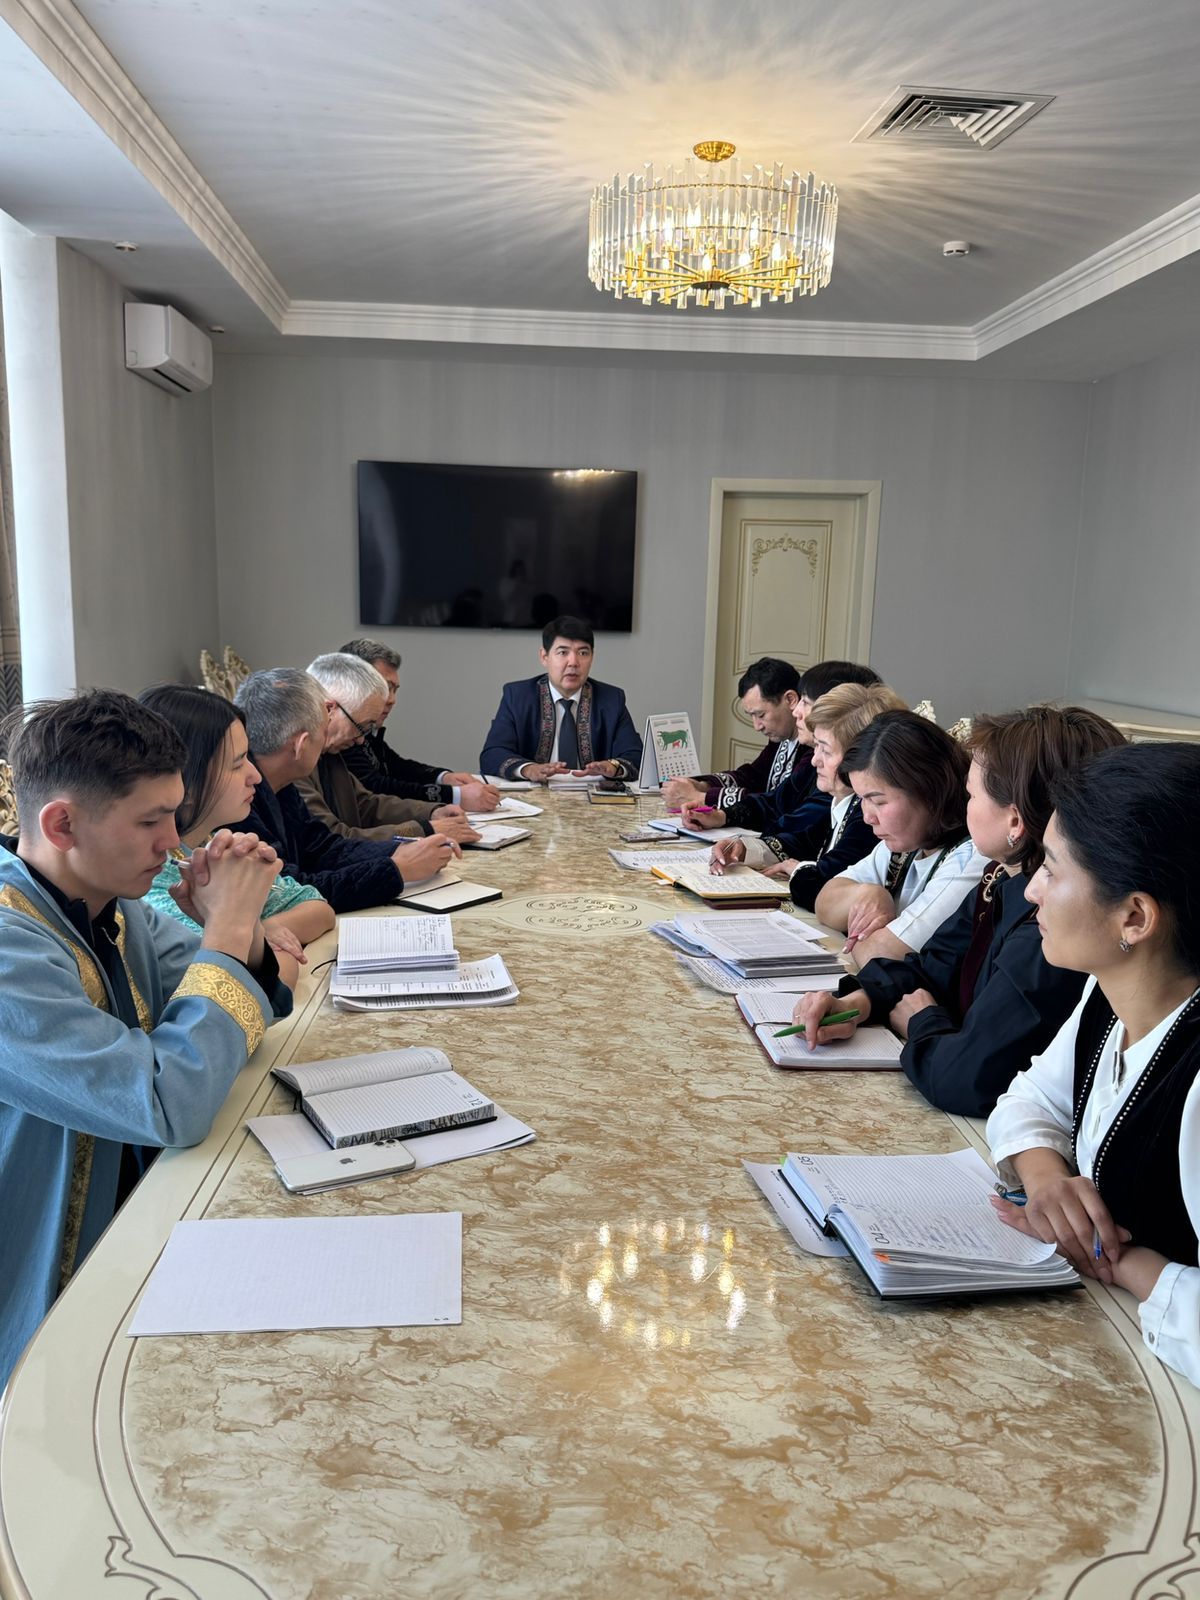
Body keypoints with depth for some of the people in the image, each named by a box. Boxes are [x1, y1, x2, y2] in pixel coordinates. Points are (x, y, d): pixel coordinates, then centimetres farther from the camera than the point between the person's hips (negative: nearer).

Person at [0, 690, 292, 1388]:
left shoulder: (115, 905, -2)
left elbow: (250, 1007, 9)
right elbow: (172, 1107, -33)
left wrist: (239, 927, -13)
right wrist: (225, 931, -24)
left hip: (144, 1212, 8)